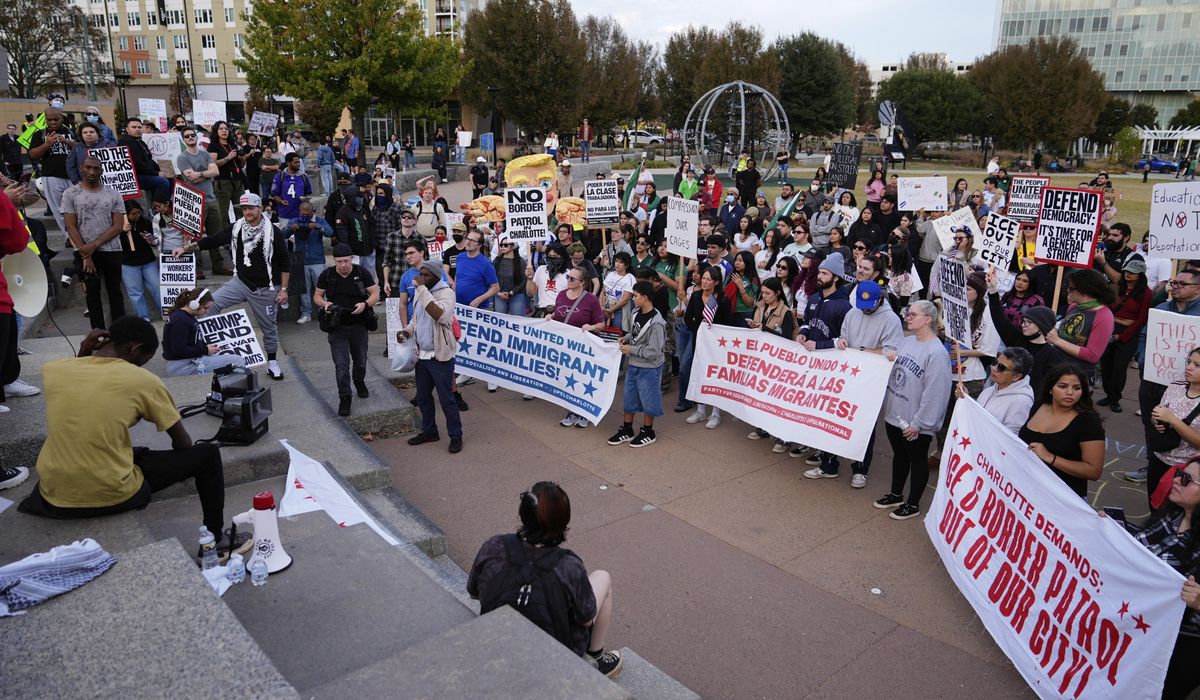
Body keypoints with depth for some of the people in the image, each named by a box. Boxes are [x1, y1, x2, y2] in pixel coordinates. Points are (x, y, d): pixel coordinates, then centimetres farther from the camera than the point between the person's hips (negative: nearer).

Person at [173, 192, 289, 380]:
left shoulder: (273, 232, -10)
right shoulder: (236, 228, 0)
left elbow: (284, 263, -6)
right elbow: (212, 241, 5)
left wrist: (283, 289, -8)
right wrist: (185, 248, -4)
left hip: (264, 289, -3)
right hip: (241, 282, 3)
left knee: (269, 326, 7)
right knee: (212, 303, -15)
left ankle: (272, 363, 25)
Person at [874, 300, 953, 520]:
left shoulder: (937, 353, -21)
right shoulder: (906, 341, 4)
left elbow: (935, 393, -22)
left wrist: (919, 423, -20)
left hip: (916, 422, -7)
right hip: (894, 414, 7)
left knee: (917, 461, 11)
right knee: (899, 456, 22)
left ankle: (913, 504, 26)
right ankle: (896, 495, 40)